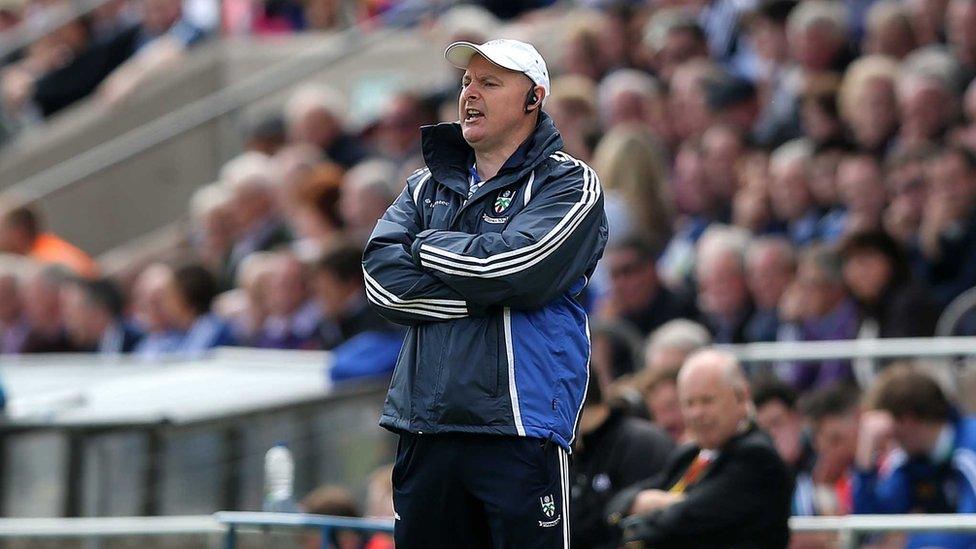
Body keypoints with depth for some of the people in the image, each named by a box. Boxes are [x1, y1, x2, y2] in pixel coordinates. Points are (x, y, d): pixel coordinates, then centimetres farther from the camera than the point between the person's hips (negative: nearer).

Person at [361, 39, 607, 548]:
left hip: (520, 429, -5)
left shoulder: (568, 183, 2)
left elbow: (514, 267, -15)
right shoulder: (427, 185, 17)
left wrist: (427, 245, 0)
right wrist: (483, 295, -9)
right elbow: (382, 276, 1)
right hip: (425, 428, 5)